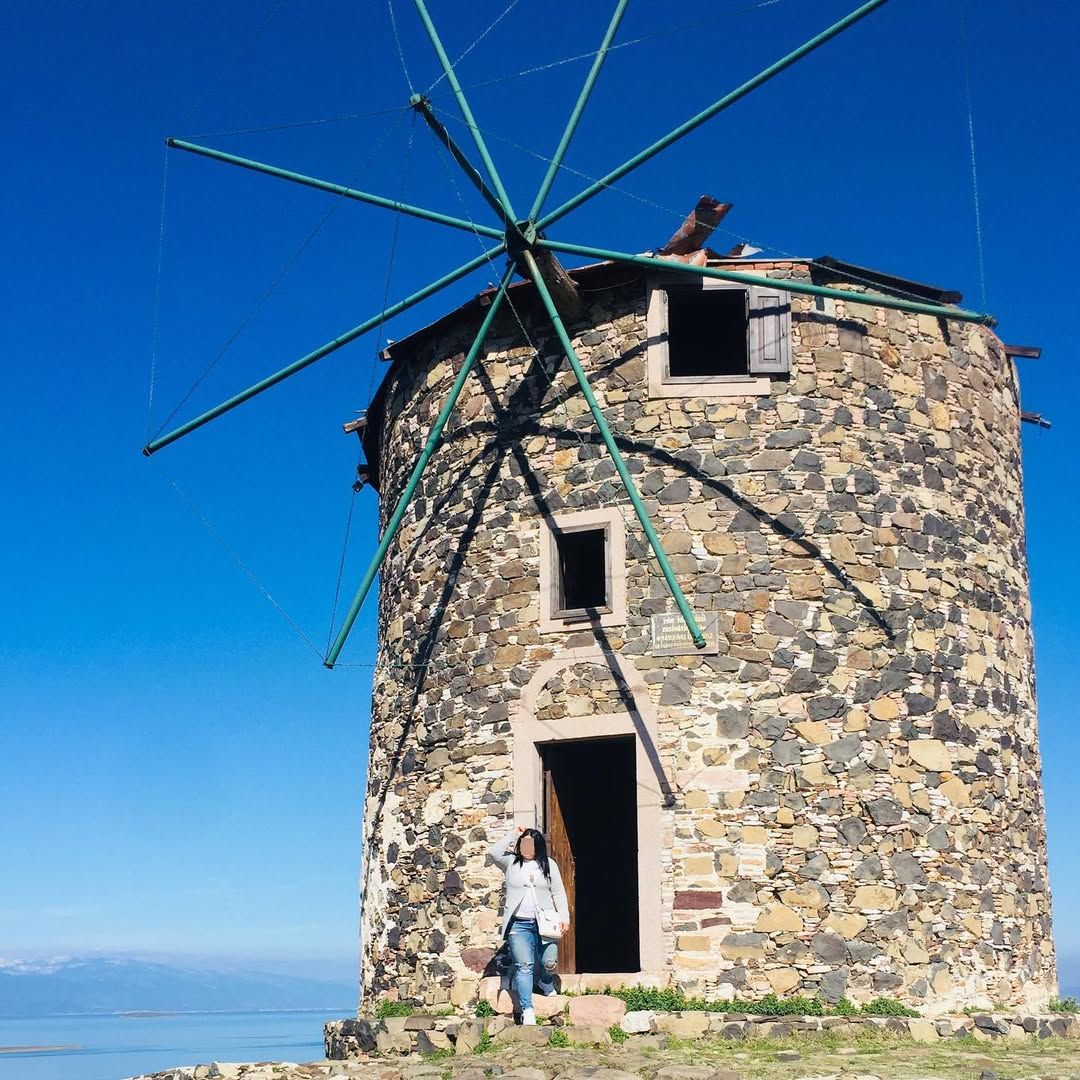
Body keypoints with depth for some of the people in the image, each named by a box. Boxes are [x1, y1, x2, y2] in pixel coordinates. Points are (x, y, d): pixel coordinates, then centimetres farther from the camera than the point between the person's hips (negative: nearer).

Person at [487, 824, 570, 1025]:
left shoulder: (548, 864, 12)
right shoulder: (511, 862, 10)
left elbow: (558, 893, 10)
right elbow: (493, 852, -9)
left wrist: (564, 917, -1)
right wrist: (513, 835, -2)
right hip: (518, 924, -1)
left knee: (549, 962, -4)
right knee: (524, 965, -10)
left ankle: (546, 985, 31)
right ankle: (527, 1010, -11)